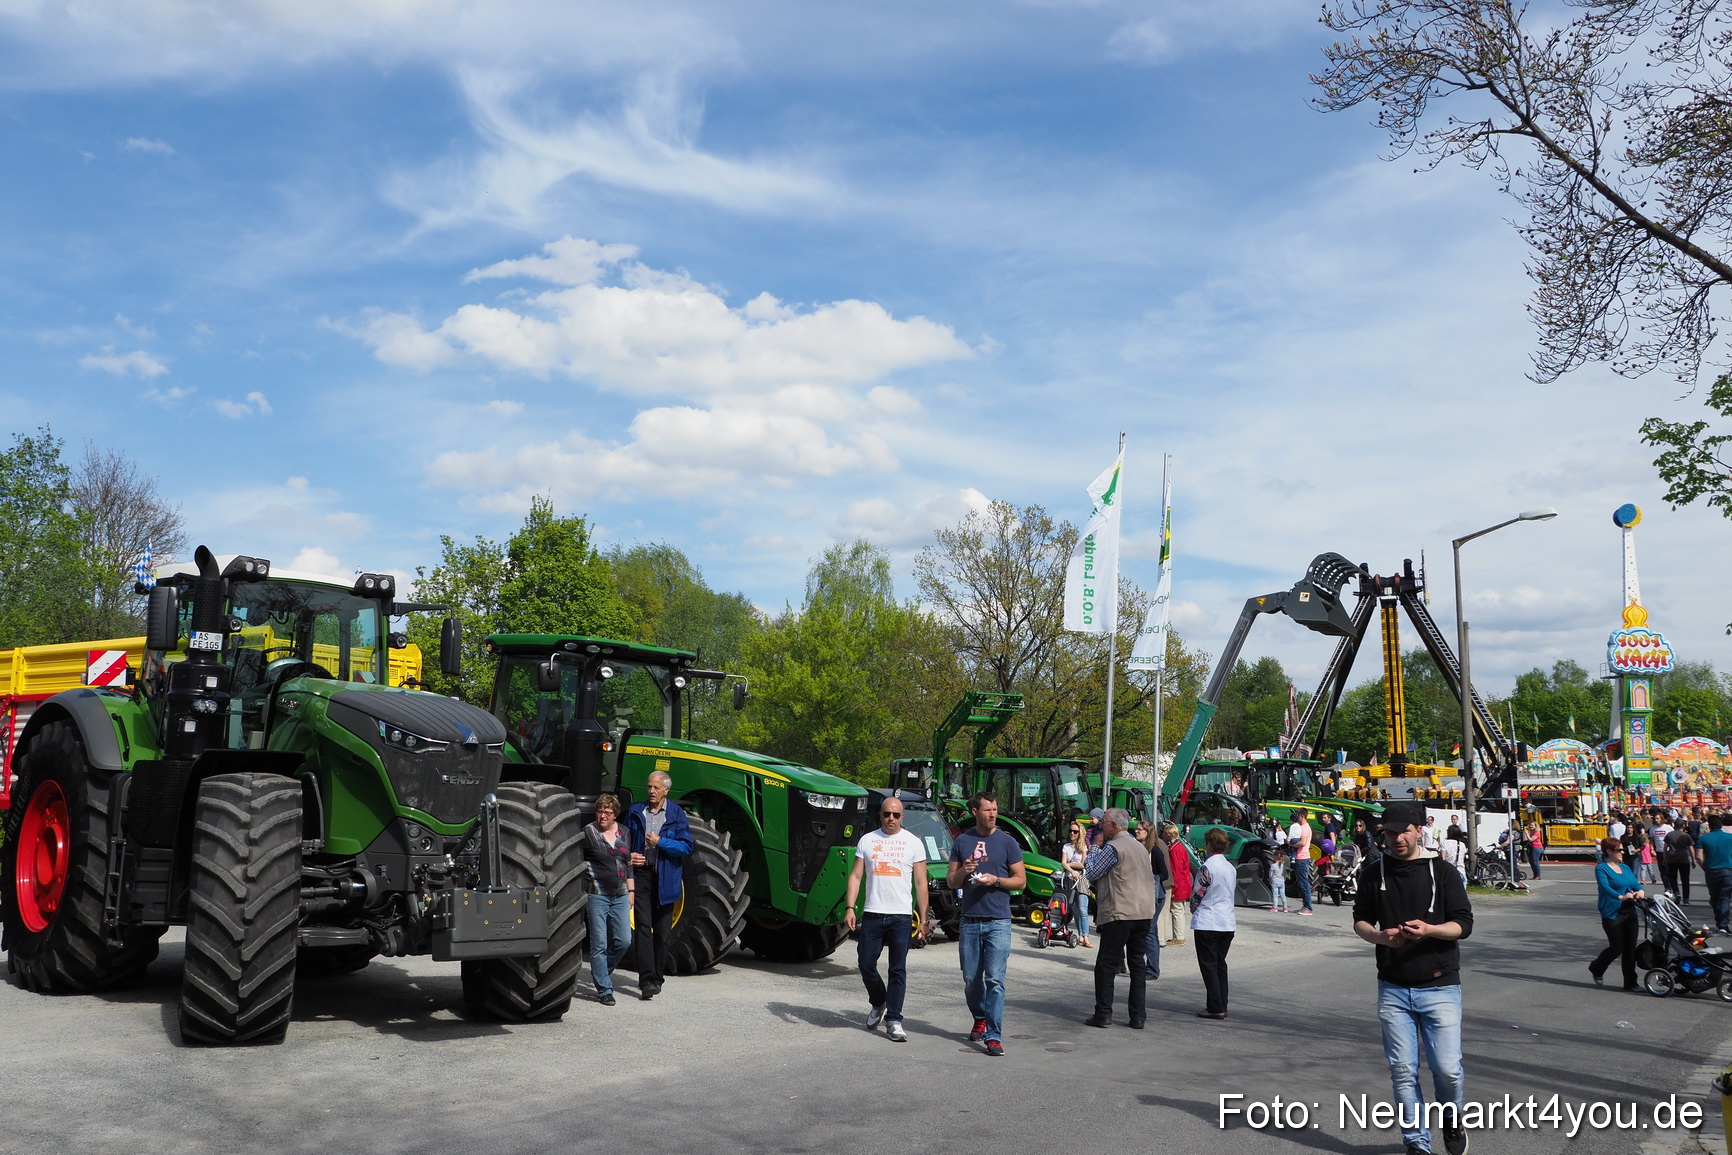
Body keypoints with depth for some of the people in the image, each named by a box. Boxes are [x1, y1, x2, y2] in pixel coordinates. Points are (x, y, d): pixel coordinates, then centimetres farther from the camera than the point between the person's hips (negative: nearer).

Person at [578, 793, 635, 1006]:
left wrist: (631, 890, 16)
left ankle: (602, 972, 27)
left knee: (623, 940, 2)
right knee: (599, 944, -3)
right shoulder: (588, 833, -5)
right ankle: (604, 990, 4)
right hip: (597, 894, -5)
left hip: (620, 895, 5)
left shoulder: (624, 833, 10)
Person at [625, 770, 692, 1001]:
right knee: (644, 927, -10)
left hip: (665, 879, 0)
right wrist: (628, 855, -2)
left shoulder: (676, 814, 1)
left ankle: (657, 977, 21)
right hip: (640, 874, 0)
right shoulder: (636, 812, 8)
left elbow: (687, 846, -5)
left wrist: (660, 842, -15)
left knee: (662, 931, 7)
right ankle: (647, 980, -14)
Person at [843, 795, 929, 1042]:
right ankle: (878, 1003, 30)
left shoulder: (913, 843, 3)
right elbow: (855, 876, 6)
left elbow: (920, 883, 4)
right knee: (866, 964, 3)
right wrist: (850, 908, -5)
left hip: (901, 916, -2)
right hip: (872, 914, 2)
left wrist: (923, 919, 0)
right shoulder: (867, 840, 7)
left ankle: (893, 1020, 6)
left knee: (898, 970, -1)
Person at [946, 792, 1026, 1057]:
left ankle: (993, 1036, -7)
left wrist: (996, 881, -14)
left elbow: (1021, 880, 3)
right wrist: (963, 871, -10)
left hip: (998, 922, -3)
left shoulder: (1007, 842, 2)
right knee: (971, 979, 10)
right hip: (970, 922, 3)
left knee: (995, 980, -9)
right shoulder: (962, 842, 8)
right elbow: (951, 883, 11)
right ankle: (980, 1019, 33)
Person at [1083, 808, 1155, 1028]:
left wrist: (1095, 847, 1)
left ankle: (1103, 1014, -3)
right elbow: (1151, 879, 21)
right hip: (1144, 914, 8)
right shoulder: (1140, 847, 17)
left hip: (1120, 913, -8)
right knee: (1138, 964, 9)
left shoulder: (1113, 847, -11)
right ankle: (1138, 1016, 8)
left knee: (1106, 964, -2)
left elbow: (1091, 872, -10)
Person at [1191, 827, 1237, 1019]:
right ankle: (1222, 1006, 15)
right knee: (1220, 964, 14)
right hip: (1228, 922, 7)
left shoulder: (1207, 866, -14)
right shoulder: (1231, 868, 8)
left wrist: (1194, 910, 9)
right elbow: (1233, 894, 14)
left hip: (1207, 922, -7)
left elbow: (1198, 894, -10)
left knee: (1209, 965, 0)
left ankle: (1215, 1007, -2)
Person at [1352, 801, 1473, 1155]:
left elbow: (1464, 924, -4)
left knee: (1447, 1067, -5)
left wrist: (1429, 930, -22)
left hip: (1439, 987, -2)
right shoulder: (1375, 875, 6)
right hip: (1393, 989, 2)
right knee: (1402, 1070, 3)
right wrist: (1379, 936, -10)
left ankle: (1451, 1117, 26)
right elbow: (1359, 920, 12)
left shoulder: (1443, 873, -1)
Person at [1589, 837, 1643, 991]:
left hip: (1629, 912, 7)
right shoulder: (1601, 869, -8)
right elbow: (1605, 887, -23)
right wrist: (1620, 897, -40)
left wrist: (1641, 891, -17)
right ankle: (1596, 969, 22)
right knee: (1617, 947, -4)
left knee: (1630, 948, 5)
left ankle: (1630, 983, 12)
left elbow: (1635, 884, 7)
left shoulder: (1625, 868, 16)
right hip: (1612, 914, -7)